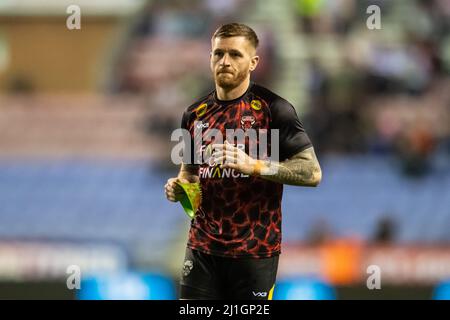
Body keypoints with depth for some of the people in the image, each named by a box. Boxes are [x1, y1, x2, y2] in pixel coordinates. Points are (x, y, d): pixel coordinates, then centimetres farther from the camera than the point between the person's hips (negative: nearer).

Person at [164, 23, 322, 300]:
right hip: (203, 245, 4)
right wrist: (179, 186, 1)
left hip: (255, 251, -4)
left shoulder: (272, 108, -6)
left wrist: (253, 165, -23)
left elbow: (312, 172, -12)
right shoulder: (195, 114, 10)